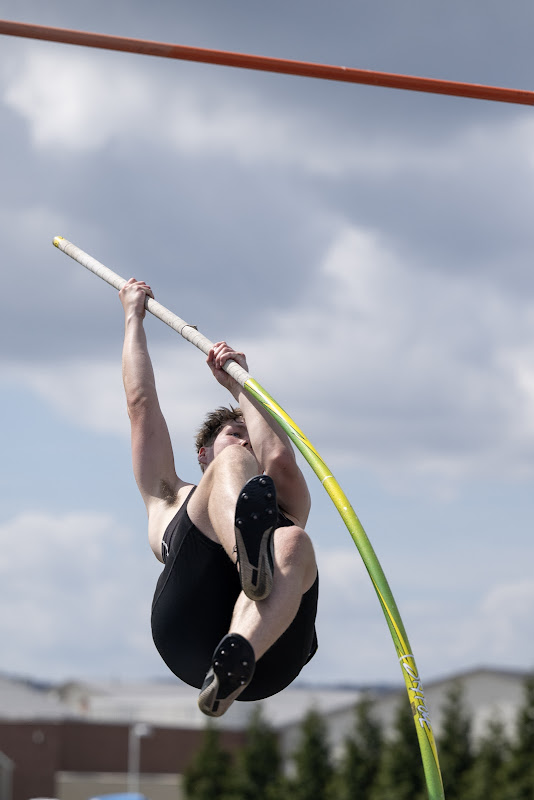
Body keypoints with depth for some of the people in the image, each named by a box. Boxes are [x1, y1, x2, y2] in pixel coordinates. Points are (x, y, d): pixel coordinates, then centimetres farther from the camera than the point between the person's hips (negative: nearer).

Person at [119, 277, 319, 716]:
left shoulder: (285, 510, 38)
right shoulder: (171, 500, 39)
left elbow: (281, 461, 15)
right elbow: (142, 402, 38)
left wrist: (238, 384, 20)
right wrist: (134, 316, 45)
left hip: (270, 654, 1)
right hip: (190, 640, -1)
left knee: (294, 542, -33)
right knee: (233, 464, -15)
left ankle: (233, 666, -64)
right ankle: (251, 552, -55)